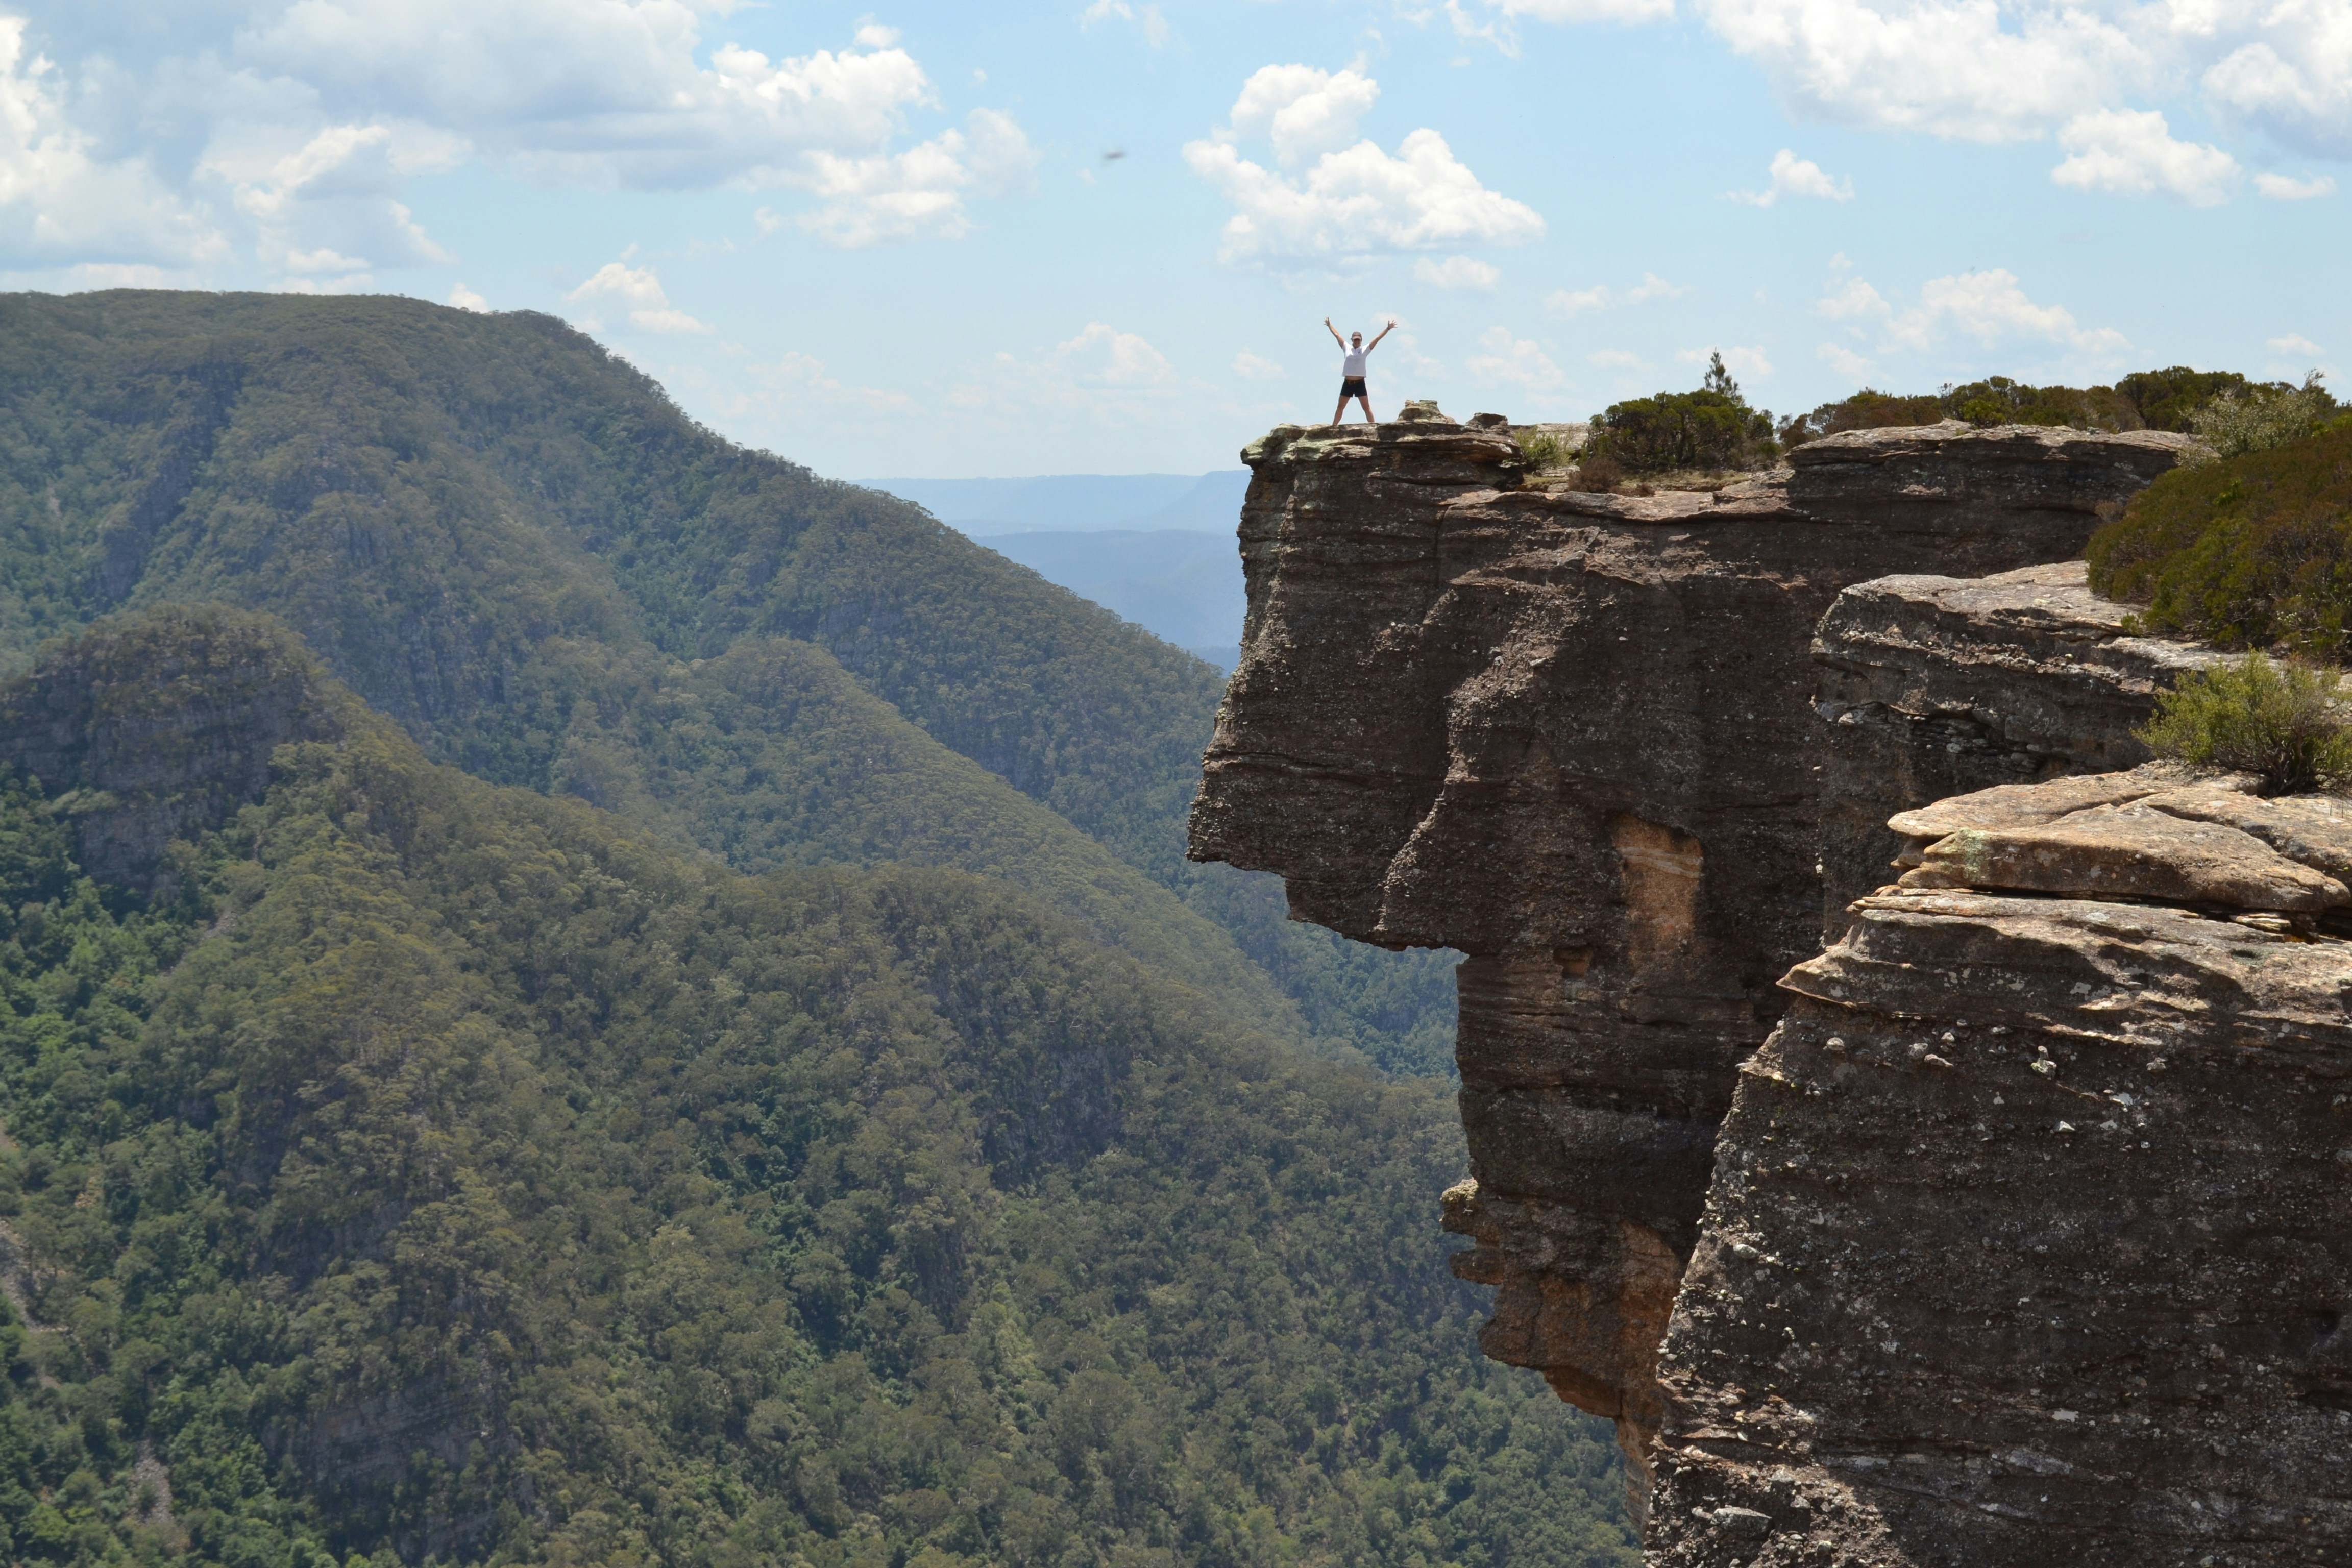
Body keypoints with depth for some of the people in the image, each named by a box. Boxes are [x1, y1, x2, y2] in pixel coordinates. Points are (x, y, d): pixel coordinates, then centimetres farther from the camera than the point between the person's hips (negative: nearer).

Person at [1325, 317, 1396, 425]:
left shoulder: (1365, 349, 2)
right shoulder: (1347, 348, 8)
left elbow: (1378, 338, -1)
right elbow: (1337, 335, 15)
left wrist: (1388, 329, -6)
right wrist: (1329, 325, 20)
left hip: (1360, 383, -2)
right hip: (1347, 383, 2)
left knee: (1367, 407, -3)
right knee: (1340, 407, 9)